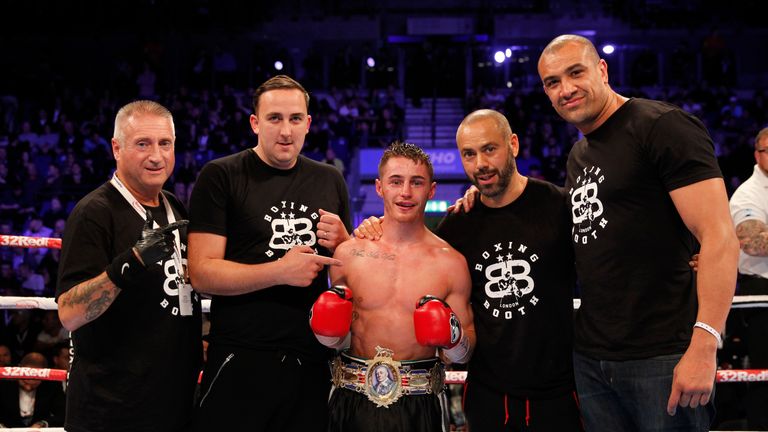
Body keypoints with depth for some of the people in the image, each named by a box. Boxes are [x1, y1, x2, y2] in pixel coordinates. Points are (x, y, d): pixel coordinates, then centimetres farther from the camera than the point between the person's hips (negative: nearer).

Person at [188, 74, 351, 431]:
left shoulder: (329, 180, 11)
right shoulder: (221, 177, -4)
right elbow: (201, 273, -11)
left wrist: (342, 240, -2)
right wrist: (280, 271, -19)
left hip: (313, 361, 4)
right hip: (241, 361, -4)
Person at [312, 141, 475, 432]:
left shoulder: (450, 262, -3)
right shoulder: (348, 253, 0)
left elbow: (464, 355, 5)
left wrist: (453, 339, -16)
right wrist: (326, 330, -9)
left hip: (421, 405, -1)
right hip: (354, 400, 1)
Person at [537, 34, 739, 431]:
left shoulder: (662, 126, -10)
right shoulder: (578, 155, 15)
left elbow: (720, 237, -16)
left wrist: (703, 347, -24)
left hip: (662, 358, -7)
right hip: (590, 357, 8)